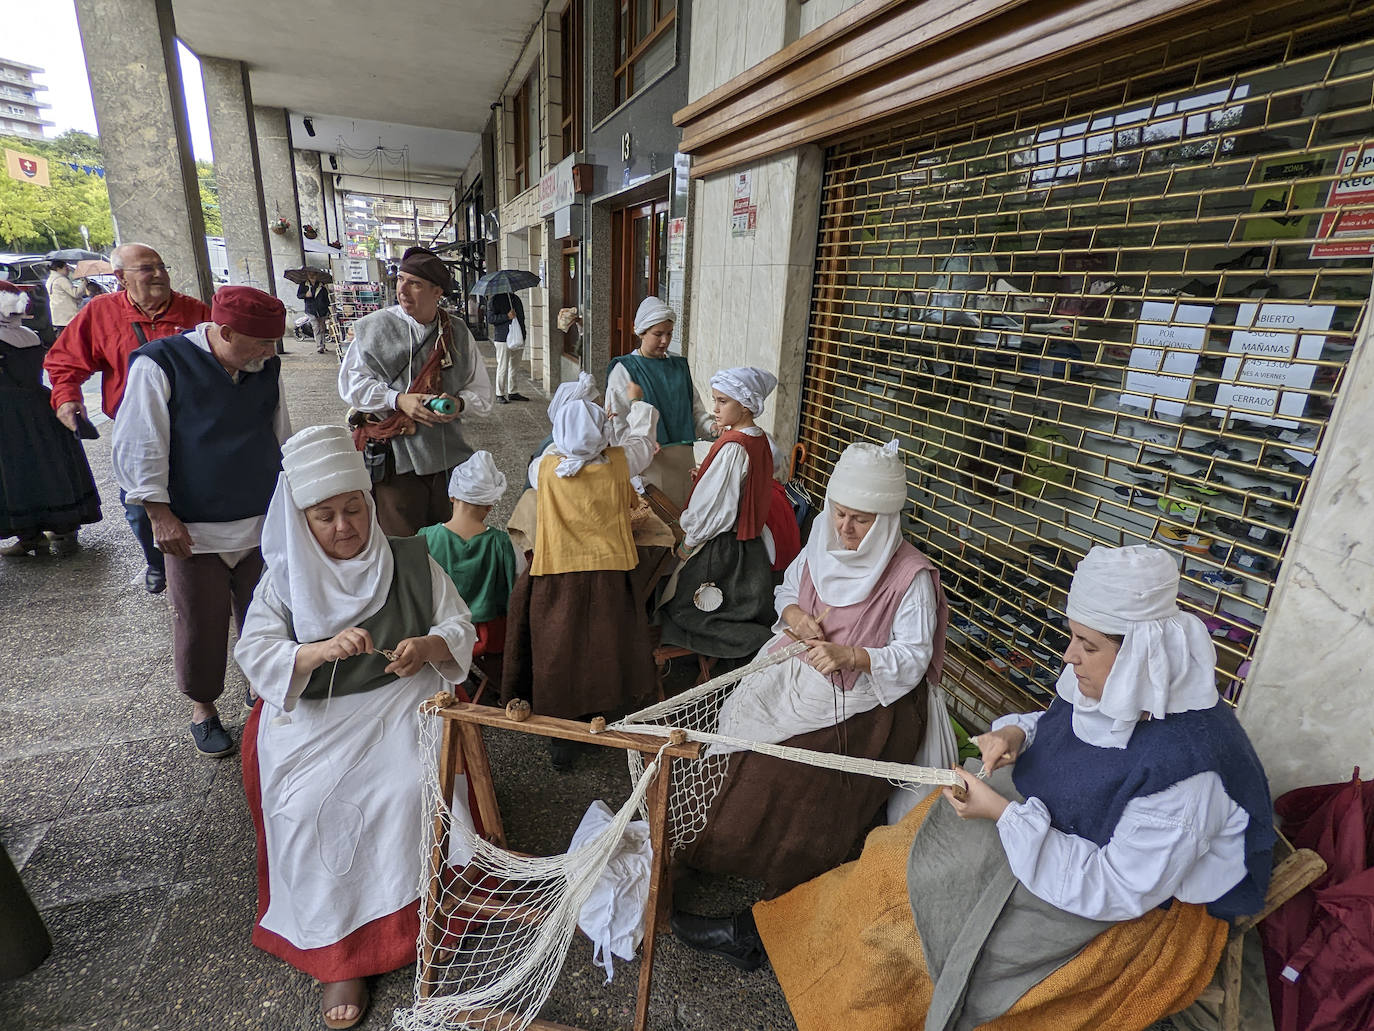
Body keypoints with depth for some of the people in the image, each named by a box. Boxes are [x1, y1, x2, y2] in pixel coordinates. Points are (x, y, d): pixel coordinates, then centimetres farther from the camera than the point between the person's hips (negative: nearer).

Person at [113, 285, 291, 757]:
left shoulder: (266, 367, 3)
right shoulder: (159, 365, -11)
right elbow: (137, 447, -9)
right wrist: (161, 515, -9)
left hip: (263, 524, 4)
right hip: (194, 531, -3)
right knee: (201, 625, 9)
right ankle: (203, 707, 32)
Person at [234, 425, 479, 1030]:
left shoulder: (410, 561, 1)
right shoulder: (284, 577, 3)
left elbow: (460, 629, 3)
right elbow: (254, 654, -6)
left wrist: (427, 646, -21)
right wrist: (322, 649, -26)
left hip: (399, 704, -1)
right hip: (312, 715, 1)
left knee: (409, 790, -25)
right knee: (309, 806, -23)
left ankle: (407, 921, -4)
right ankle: (337, 952, -8)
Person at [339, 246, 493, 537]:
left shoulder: (458, 334, 7)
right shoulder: (373, 327, 1)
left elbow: (481, 390, 9)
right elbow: (352, 382, 1)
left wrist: (459, 403, -13)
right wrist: (398, 400, -15)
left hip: (448, 456, 3)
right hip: (395, 456, -2)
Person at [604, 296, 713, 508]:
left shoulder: (679, 365, 13)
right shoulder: (624, 369, -2)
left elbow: (695, 410, 14)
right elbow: (616, 423, -8)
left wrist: (713, 427, -6)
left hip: (682, 457, 5)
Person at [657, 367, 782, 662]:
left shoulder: (732, 447, -25)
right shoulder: (760, 439, 3)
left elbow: (712, 505, -22)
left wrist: (688, 542, -9)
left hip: (721, 546, -9)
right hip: (751, 542, 9)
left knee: (686, 609, 5)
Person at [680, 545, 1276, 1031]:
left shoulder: (1186, 768, -34)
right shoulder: (1107, 685, -11)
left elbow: (1118, 890, -29)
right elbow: (1061, 730, 10)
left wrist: (1006, 815, -31)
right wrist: (1017, 733, -13)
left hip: (1142, 908, -7)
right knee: (908, 857, 2)